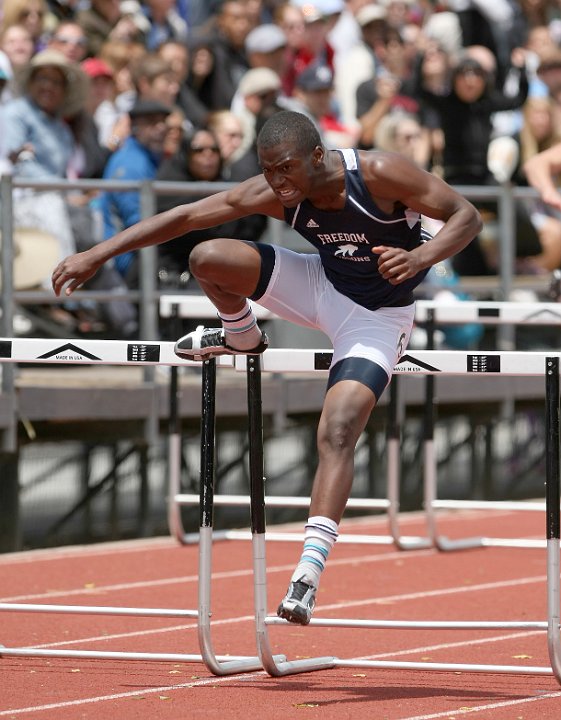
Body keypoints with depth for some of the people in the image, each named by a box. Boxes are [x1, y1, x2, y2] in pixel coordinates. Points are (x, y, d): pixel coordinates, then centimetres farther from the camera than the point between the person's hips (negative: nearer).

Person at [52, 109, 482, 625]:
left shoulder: (380, 174, -29)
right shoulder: (275, 195, -17)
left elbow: (467, 216, -22)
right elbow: (184, 217, -13)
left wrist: (419, 258, -41)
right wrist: (97, 255, -17)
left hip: (377, 317, -4)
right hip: (323, 285, 4)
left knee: (337, 436, -23)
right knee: (208, 259, -15)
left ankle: (309, 573, -24)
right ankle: (242, 338, 18)